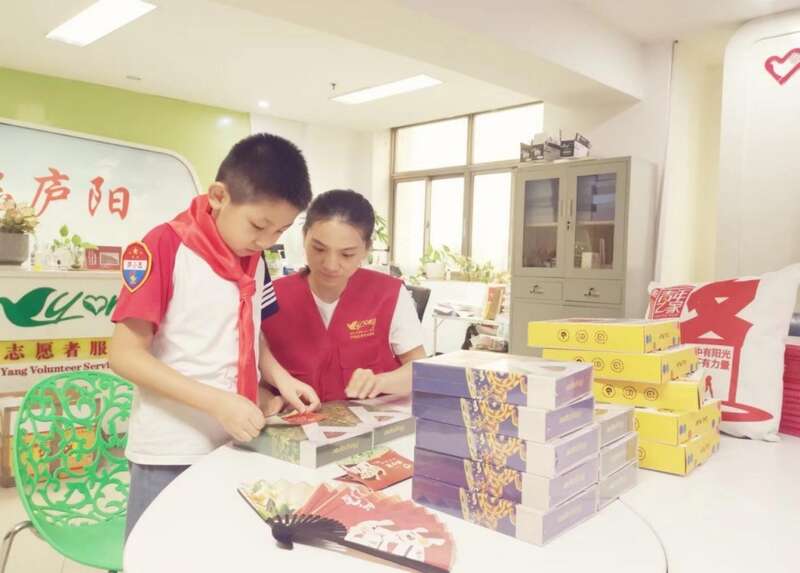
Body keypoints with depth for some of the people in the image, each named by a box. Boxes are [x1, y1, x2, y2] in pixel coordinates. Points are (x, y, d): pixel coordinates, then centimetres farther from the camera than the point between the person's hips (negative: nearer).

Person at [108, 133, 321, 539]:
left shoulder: (255, 259, 5)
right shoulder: (165, 246, -15)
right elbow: (125, 354, -17)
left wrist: (281, 379, -1)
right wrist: (217, 402, -24)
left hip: (235, 444, 6)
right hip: (170, 453, -6)